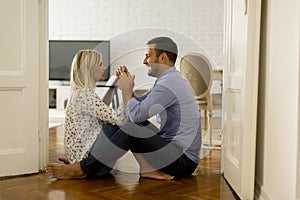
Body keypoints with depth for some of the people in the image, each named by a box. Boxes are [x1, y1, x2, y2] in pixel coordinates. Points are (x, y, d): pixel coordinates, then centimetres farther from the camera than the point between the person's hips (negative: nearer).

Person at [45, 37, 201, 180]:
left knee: (130, 129, -22)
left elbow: (136, 114, -22)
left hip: (183, 161, -10)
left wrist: (126, 89, -6)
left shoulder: (168, 83, -18)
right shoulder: (170, 79, 15)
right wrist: (127, 84, 3)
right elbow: (138, 104, 19)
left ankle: (83, 169, -15)